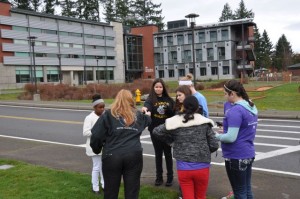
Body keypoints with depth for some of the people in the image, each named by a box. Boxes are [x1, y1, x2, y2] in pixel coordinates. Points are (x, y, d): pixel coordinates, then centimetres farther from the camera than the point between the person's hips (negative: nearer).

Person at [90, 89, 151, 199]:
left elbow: (96, 135, -2)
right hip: (134, 156, 2)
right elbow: (147, 119, 36)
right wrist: (148, 115, 58)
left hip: (112, 156, -2)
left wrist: (96, 149, 15)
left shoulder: (109, 114, 2)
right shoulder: (138, 115, 13)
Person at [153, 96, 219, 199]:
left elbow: (156, 131, 5)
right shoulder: (204, 123, -2)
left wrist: (170, 140, 19)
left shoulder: (175, 122, -2)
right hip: (202, 168, 1)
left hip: (183, 169, -1)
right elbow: (214, 145, -2)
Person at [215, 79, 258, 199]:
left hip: (236, 156, -9)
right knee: (247, 189, 18)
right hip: (248, 154, 9)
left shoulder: (235, 110, -22)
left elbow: (231, 138, -25)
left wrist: (217, 136, -8)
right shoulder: (251, 106, 7)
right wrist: (225, 130, 8)